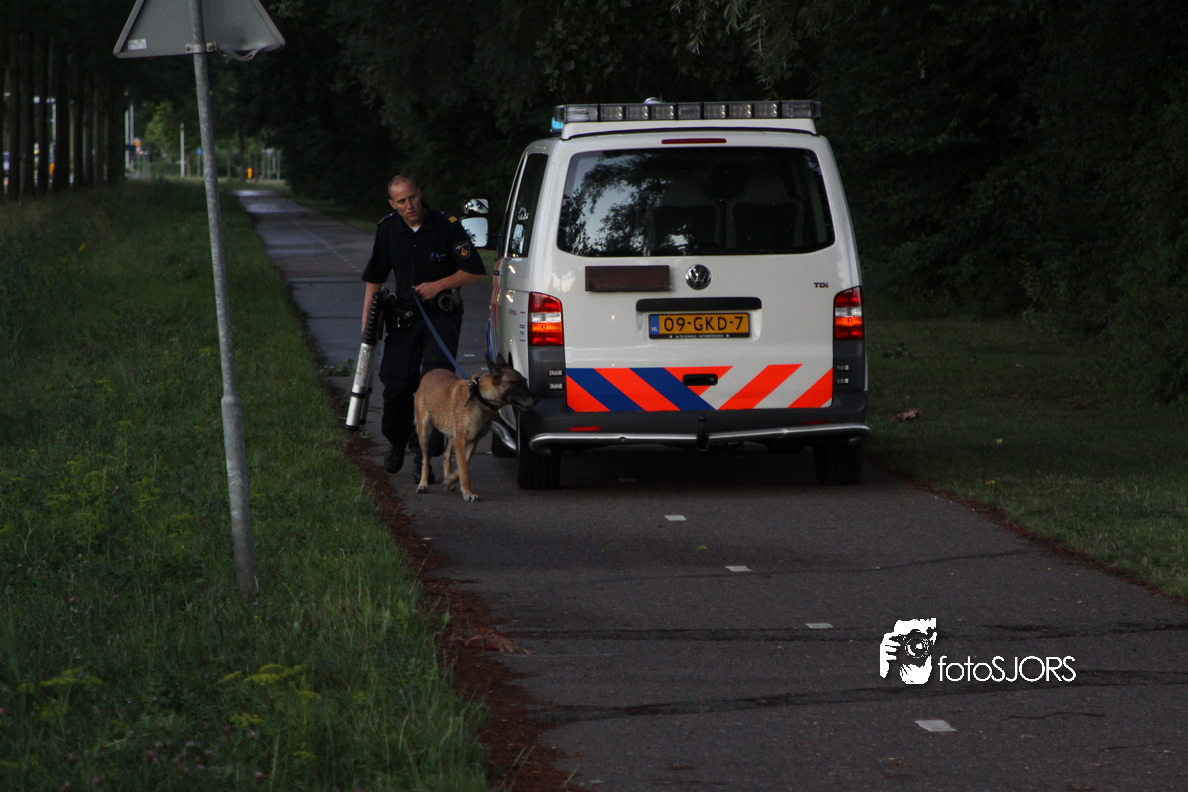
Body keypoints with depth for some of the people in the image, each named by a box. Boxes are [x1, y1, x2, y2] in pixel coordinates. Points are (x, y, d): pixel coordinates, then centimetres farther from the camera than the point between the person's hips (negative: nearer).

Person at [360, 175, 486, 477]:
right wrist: (367, 320, 5)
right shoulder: (388, 229, 1)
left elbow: (474, 270, -4)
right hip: (404, 316, 3)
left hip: (442, 316, -3)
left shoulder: (447, 226, -10)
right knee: (396, 384, -2)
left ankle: (425, 452, -7)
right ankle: (397, 442, 25)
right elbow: (374, 278, 11)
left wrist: (438, 285, -14)